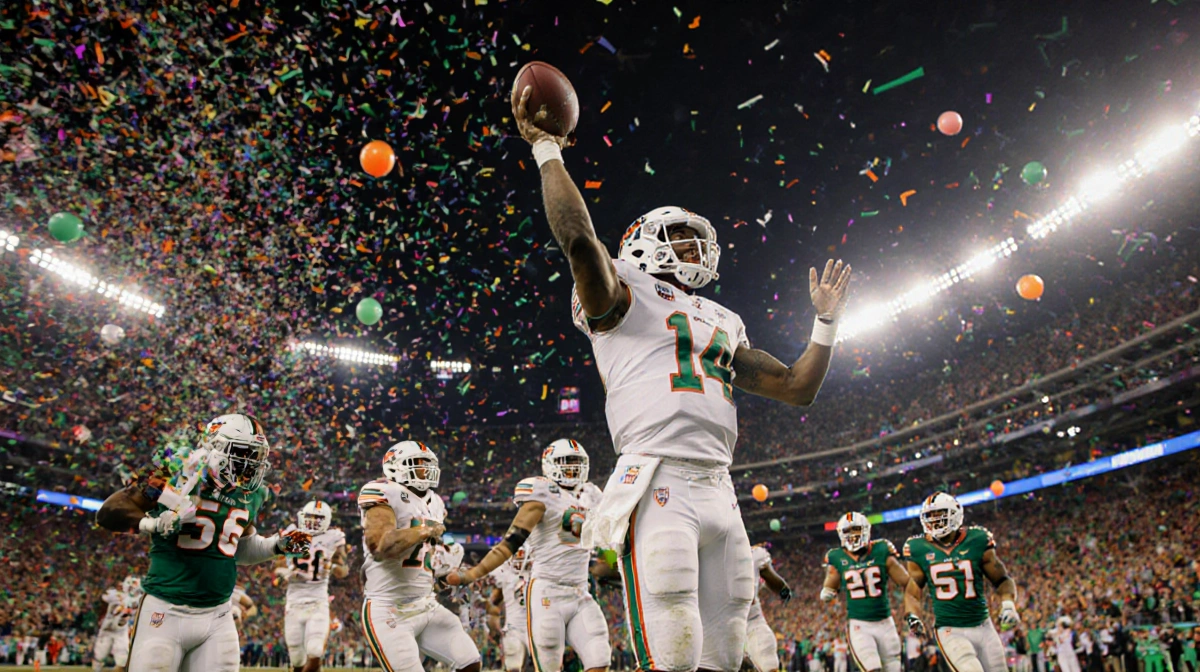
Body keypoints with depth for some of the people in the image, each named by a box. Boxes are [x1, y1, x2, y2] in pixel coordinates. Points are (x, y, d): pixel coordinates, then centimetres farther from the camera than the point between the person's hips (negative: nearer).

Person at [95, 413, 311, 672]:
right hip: (166, 612, -4)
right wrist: (154, 523, -21)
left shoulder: (250, 496, 7)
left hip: (217, 617, 5)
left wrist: (277, 545, 8)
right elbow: (108, 512, -6)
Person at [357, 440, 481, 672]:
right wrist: (425, 530, -22)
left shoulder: (433, 503, 14)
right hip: (389, 610, -8)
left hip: (426, 606, 8)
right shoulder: (385, 494, -12)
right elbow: (378, 545, -27)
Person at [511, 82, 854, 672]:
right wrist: (545, 149, -4)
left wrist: (827, 319, 26)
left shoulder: (724, 323, 26)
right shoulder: (624, 297, 6)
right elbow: (578, 237, -14)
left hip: (719, 490, 7)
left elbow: (797, 388, 28)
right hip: (658, 484, -7)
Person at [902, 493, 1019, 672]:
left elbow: (1002, 580, 5)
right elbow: (913, 591, 5)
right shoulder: (920, 549, -3)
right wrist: (912, 617, -11)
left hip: (983, 627, 2)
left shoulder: (977, 541, -4)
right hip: (949, 631, -2)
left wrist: (1008, 604, -12)